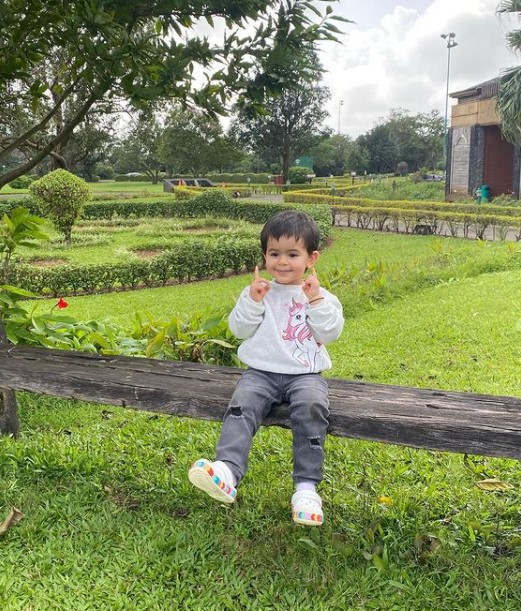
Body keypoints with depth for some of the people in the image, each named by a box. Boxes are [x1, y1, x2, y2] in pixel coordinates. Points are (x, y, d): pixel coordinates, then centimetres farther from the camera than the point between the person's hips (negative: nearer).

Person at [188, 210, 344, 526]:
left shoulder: (321, 296, 11)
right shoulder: (259, 292, 13)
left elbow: (330, 332, -1)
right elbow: (240, 329, 5)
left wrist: (316, 301, -10)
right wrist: (252, 301, -8)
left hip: (305, 375, -1)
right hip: (262, 372, 1)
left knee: (311, 408, -32)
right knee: (242, 405, -29)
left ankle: (307, 486, -27)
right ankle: (228, 471, -44)